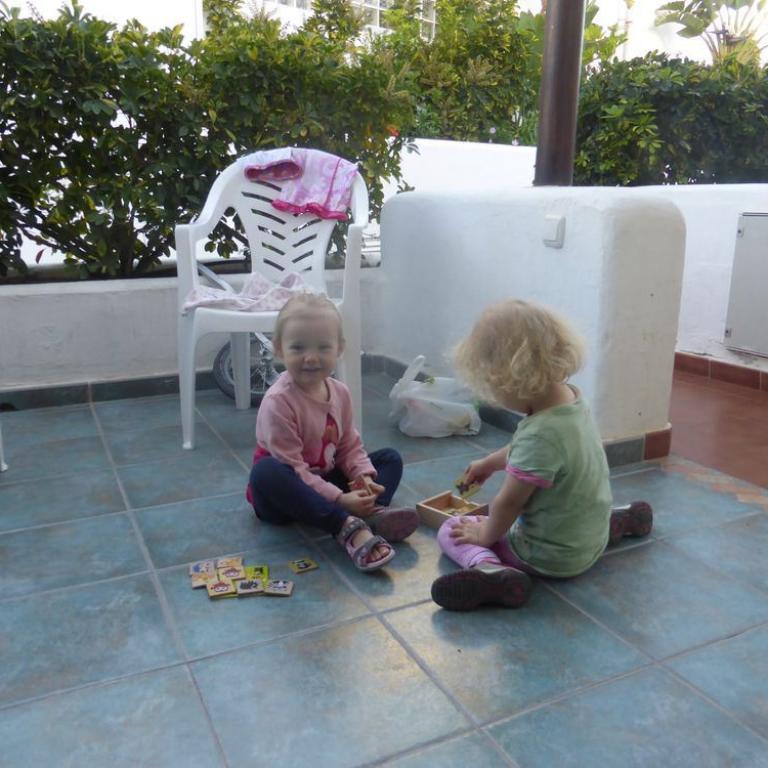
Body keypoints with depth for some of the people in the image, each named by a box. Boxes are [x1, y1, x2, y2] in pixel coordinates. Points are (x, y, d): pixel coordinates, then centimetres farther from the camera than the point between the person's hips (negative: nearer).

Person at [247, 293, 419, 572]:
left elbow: (350, 446, 6)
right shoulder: (278, 402, -23)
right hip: (283, 497, -7)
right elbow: (292, 467, -25)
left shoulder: (340, 393, -1)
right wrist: (339, 499, -30)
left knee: (390, 458, 2)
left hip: (326, 481, 7)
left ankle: (373, 512, -32)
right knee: (265, 471, -39)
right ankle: (349, 527, -43)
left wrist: (363, 475, -15)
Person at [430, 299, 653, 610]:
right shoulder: (571, 398, -6)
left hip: (552, 556, -8)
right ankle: (620, 520, 33)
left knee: (451, 531, -4)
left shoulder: (541, 434, -34)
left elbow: (508, 503, -23)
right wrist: (489, 462, 26)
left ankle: (489, 570, -30)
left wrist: (485, 533, -4)